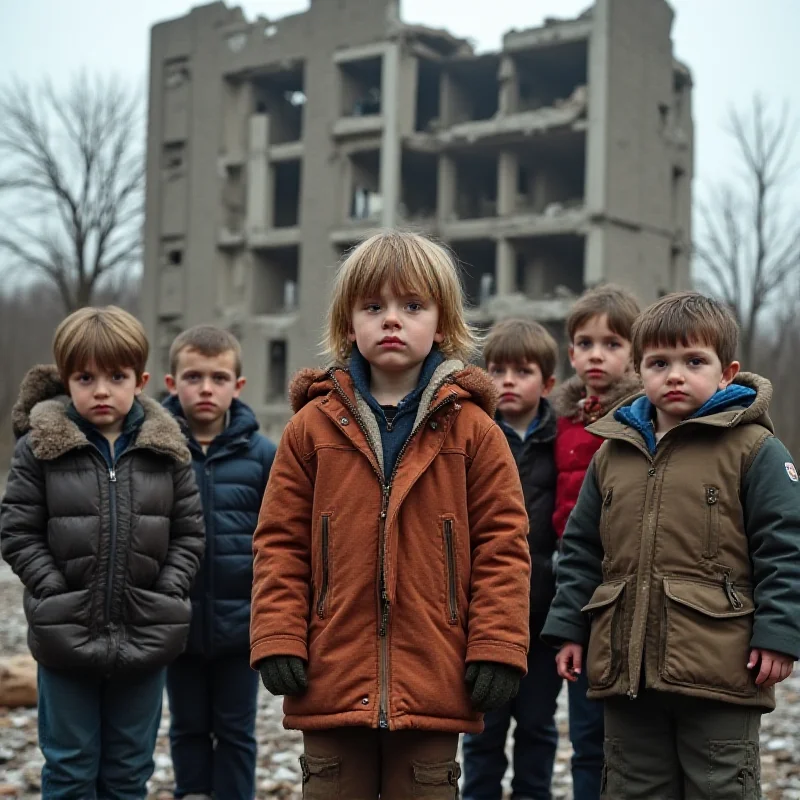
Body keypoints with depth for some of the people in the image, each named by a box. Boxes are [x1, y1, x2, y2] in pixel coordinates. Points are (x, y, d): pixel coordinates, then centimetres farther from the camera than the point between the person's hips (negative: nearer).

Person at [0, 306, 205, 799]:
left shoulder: (166, 449, 1)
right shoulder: (41, 446, -4)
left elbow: (189, 533, 5)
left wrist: (169, 592, -7)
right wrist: (56, 591, -11)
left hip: (145, 636, 2)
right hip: (67, 635, -1)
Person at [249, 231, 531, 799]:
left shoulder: (472, 429, 0)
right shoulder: (313, 426, 3)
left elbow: (502, 544, 0)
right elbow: (281, 543, 4)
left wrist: (497, 648, -6)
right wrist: (278, 640, -4)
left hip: (433, 682, -1)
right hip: (331, 679, 1)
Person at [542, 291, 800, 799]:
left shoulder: (753, 449, -4)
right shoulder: (613, 453, 11)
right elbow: (583, 550, 15)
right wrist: (568, 628, 11)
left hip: (718, 672, -5)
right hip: (627, 667, 5)